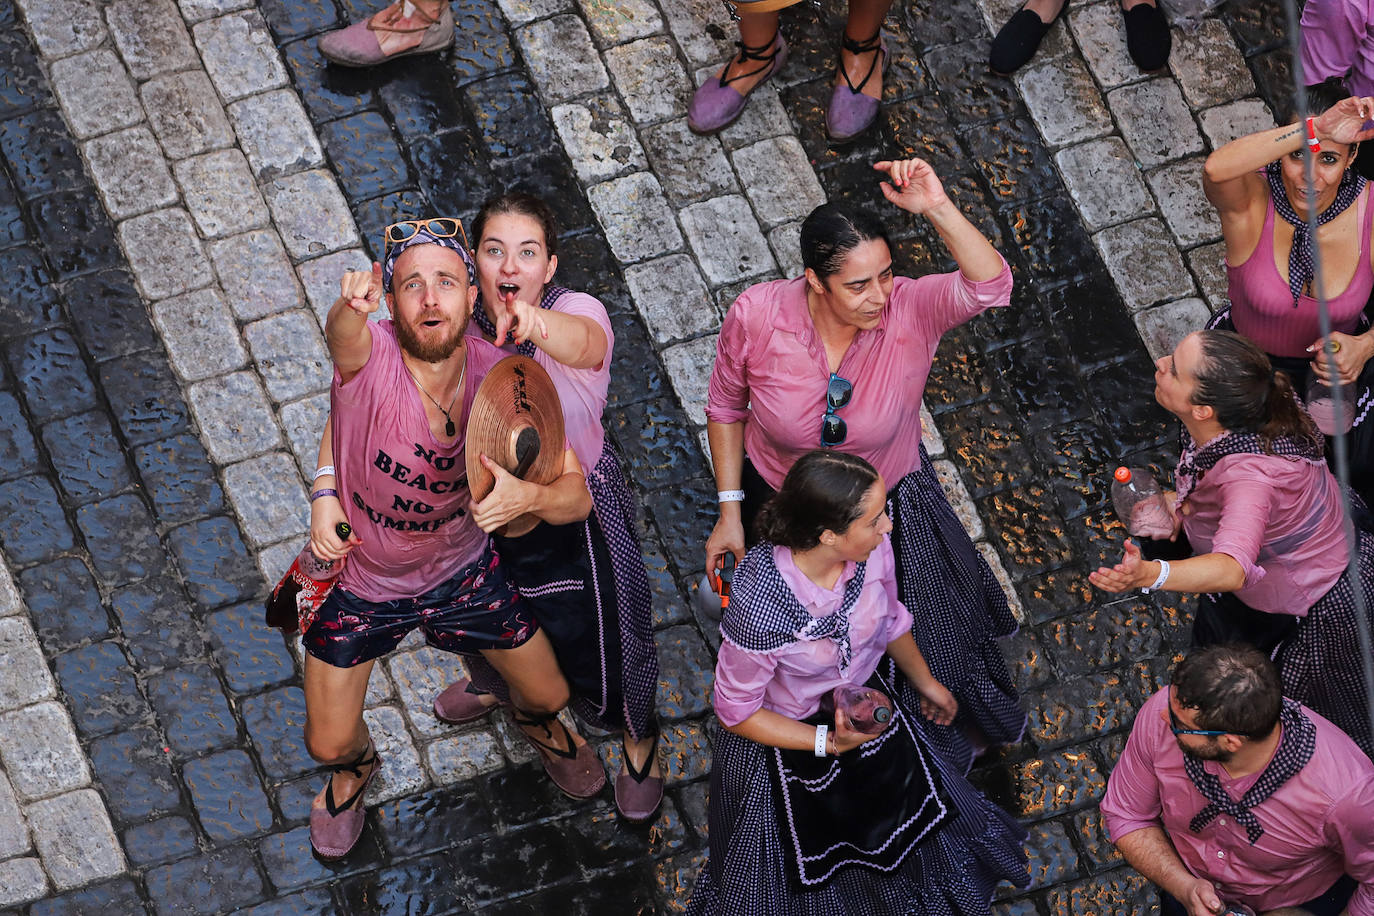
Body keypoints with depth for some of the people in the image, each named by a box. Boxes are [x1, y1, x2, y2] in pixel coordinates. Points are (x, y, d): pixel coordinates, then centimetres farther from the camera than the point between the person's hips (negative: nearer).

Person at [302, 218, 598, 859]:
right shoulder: (370, 354, -33)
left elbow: (576, 497, -22)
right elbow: (341, 336, -59)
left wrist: (528, 496, -46)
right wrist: (349, 305, -84)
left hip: (462, 573, 2)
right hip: (356, 578, -2)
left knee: (549, 694, 17)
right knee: (329, 745, 10)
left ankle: (537, 722, 57)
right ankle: (356, 767, 50)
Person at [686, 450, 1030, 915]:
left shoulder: (873, 549, -25)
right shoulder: (758, 608, -41)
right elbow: (738, 713, -23)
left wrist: (925, 682, 18)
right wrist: (828, 743, -29)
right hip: (786, 738, -5)